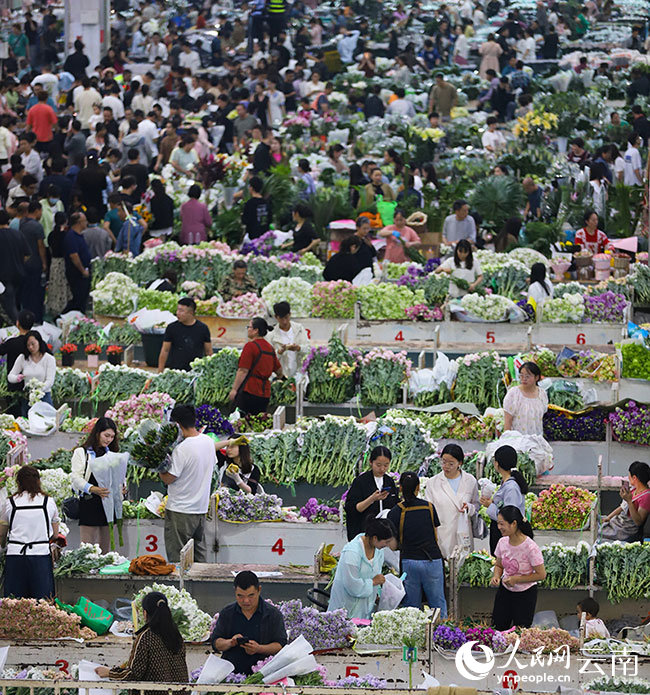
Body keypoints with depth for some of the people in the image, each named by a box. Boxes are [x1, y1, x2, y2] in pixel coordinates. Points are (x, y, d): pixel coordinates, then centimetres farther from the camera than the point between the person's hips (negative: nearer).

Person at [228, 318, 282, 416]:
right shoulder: (270, 347, 13)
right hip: (265, 393, 8)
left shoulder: (250, 346, -9)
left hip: (249, 390, -8)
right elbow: (279, 369, 24)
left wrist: (234, 389, -11)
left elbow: (243, 371, -13)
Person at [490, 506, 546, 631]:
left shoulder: (530, 547, -25)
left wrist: (516, 579, -23)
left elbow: (541, 575, -18)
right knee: (497, 628, 9)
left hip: (525, 594, -5)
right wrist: (496, 577, -13)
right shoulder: (502, 542, -7)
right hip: (505, 591, 5)